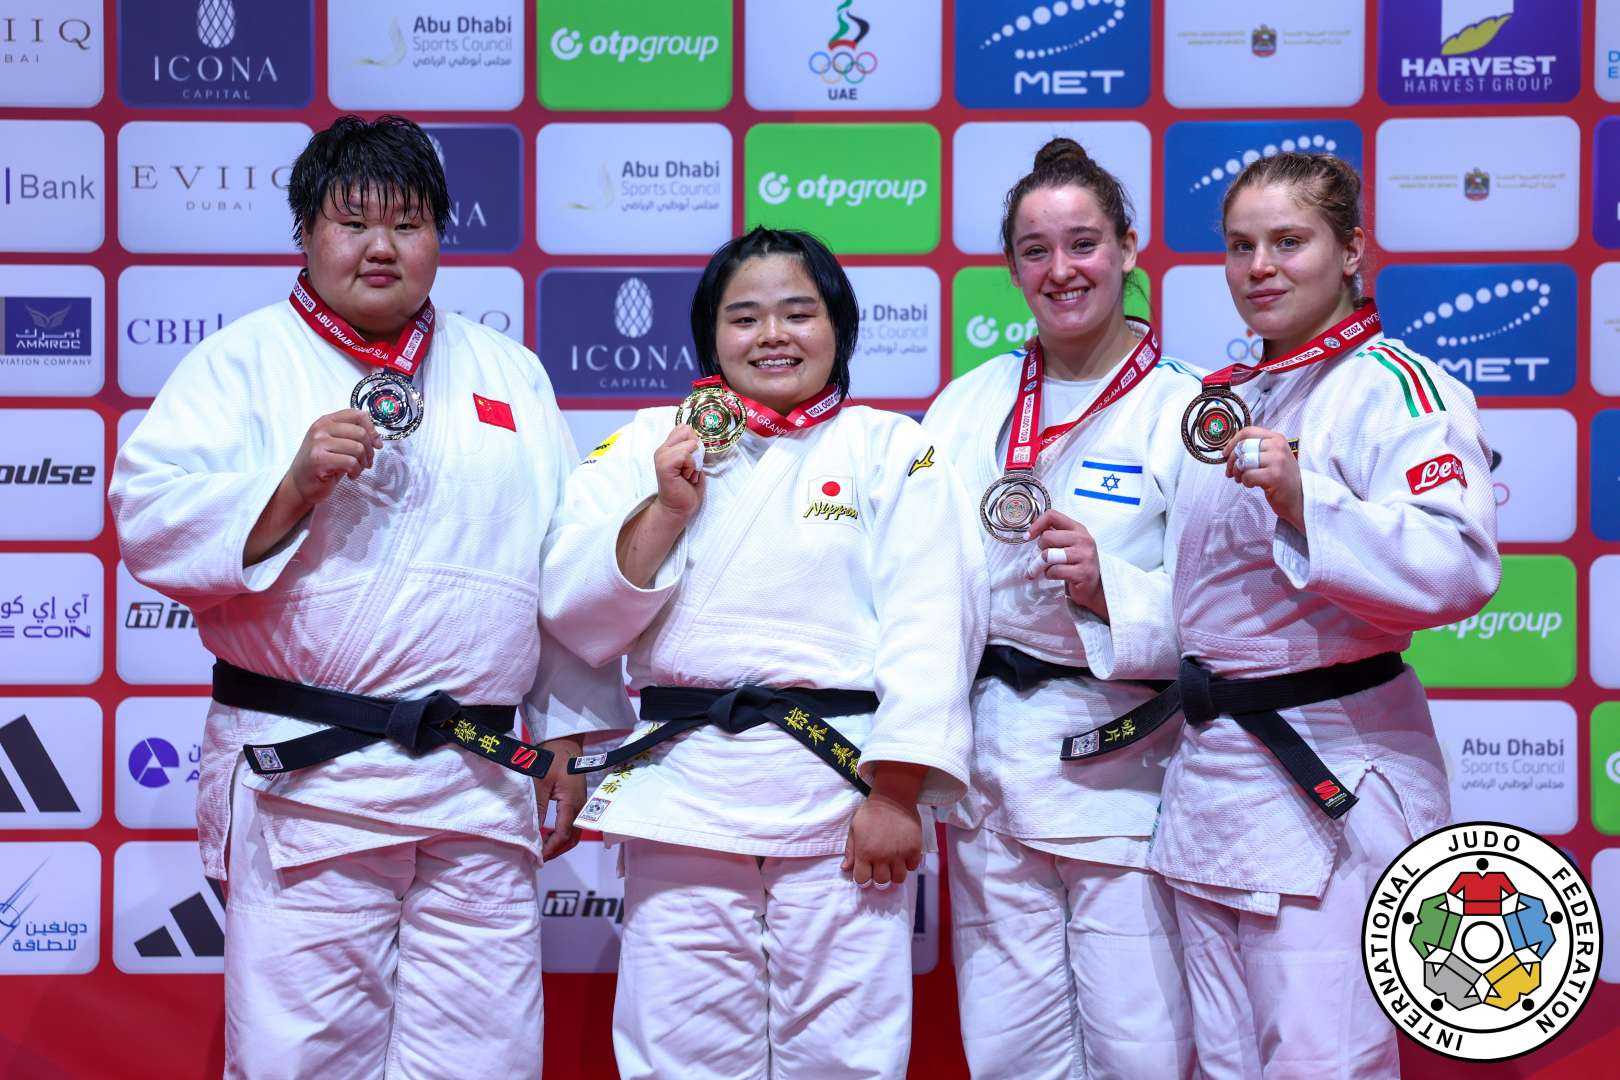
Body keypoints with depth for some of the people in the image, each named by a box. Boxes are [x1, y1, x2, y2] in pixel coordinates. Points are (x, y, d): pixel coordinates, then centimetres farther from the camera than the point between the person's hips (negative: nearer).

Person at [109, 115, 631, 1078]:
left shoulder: (510, 373, 15)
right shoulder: (244, 362, 5)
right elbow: (150, 521, -4)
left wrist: (568, 734, 12)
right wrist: (292, 488, -19)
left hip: (482, 783, 3)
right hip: (304, 775, -3)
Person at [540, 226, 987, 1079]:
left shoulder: (895, 450, 6)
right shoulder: (649, 445, 12)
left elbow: (928, 630, -4)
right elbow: (576, 618, 5)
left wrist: (894, 795, -13)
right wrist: (666, 509, -7)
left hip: (842, 795, -1)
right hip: (683, 795, 2)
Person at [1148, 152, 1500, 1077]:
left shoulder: (1399, 391, -9)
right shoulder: (1229, 402, 16)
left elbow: (1459, 571, -25)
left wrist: (1303, 497, -31)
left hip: (1330, 784, -8)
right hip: (1214, 772, 8)